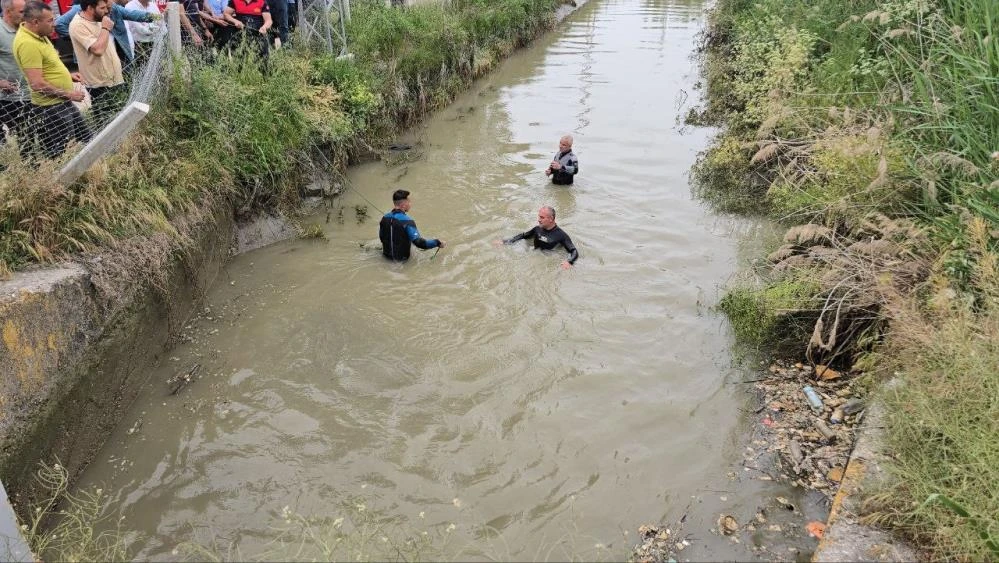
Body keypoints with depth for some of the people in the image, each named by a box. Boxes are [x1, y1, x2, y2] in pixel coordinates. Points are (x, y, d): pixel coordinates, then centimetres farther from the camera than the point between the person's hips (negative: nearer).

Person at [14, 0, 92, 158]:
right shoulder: (27, 43, -25)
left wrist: (67, 75, 11)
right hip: (50, 108, -10)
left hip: (62, 103, 10)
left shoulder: (38, 35, 5)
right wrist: (68, 94, -19)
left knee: (87, 139, 20)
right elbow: (37, 84, -27)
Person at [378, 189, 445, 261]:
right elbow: (418, 242, -28)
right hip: (402, 257, -6)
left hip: (387, 254, 6)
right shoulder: (407, 221, -24)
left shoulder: (385, 218, -5)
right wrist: (437, 243, -17)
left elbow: (382, 237, 8)